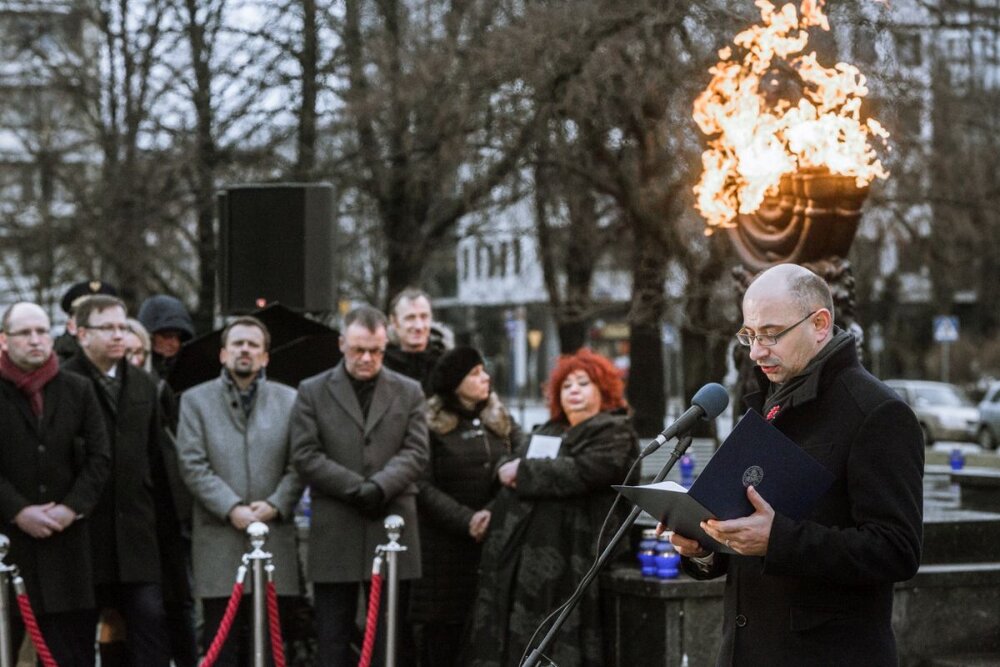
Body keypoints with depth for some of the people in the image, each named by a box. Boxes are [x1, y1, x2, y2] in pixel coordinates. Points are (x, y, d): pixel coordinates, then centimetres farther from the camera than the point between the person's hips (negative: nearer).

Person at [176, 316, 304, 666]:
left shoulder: (288, 400, 10)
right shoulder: (196, 400, 7)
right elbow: (193, 464, -2)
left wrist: (275, 505, -11)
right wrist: (231, 509, -12)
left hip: (275, 536, 1)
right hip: (218, 540, -1)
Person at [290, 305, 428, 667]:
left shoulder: (408, 392, 11)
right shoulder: (312, 392, 6)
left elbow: (416, 452, 1)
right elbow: (305, 455, -3)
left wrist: (379, 487, -17)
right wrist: (358, 489, -13)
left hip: (392, 530, 1)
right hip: (335, 533, -1)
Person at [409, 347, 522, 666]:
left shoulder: (500, 420, 14)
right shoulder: (431, 424, -1)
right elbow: (424, 487, -8)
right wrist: (467, 520, -16)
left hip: (494, 541, 4)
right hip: (443, 544, -3)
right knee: (443, 628, -2)